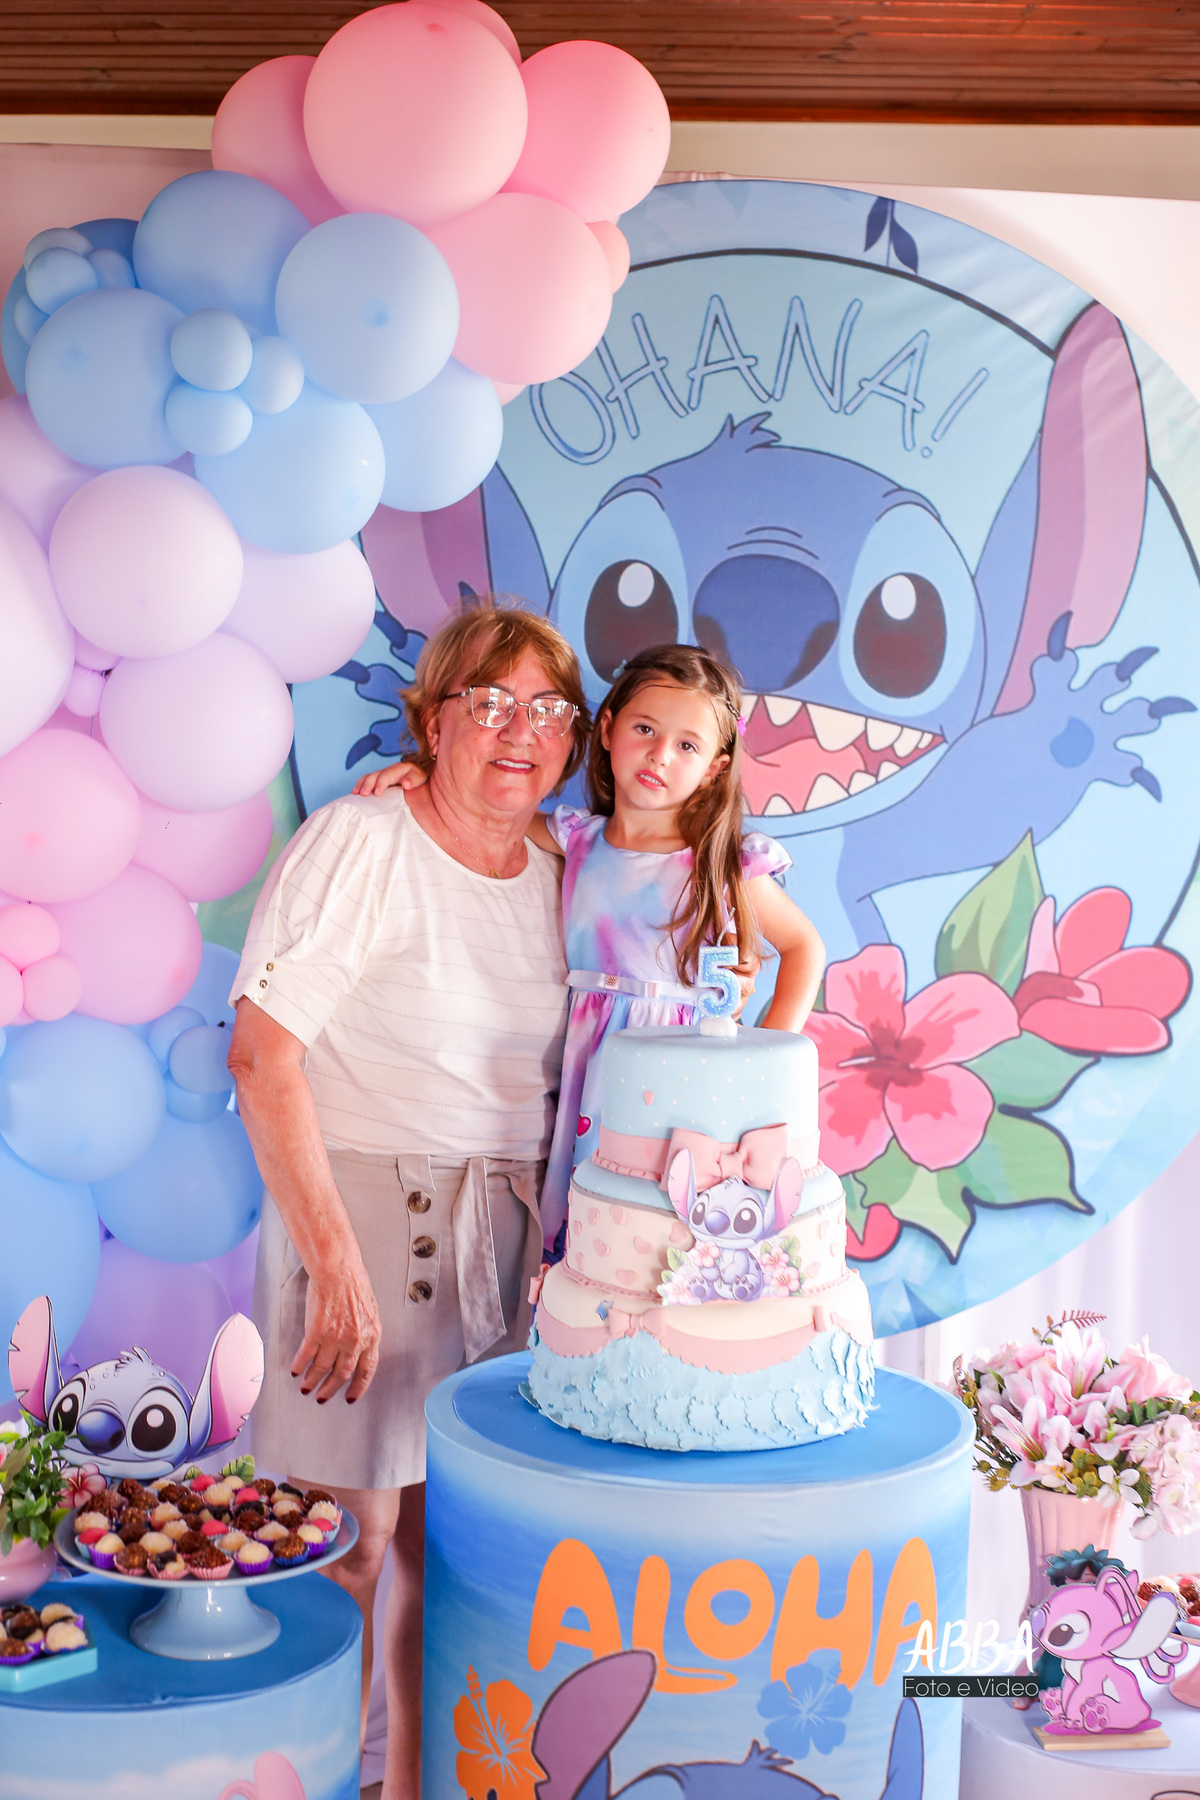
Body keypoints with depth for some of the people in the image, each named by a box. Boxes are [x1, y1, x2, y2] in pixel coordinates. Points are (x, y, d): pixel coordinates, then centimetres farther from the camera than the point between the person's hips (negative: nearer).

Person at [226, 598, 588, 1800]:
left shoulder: (556, 877, 8)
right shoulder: (359, 845, -11)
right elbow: (262, 1056, -17)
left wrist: (552, 1229, 7)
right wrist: (334, 1261, -21)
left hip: (503, 1235, 6)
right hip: (363, 1210, -5)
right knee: (353, 1540, 2)